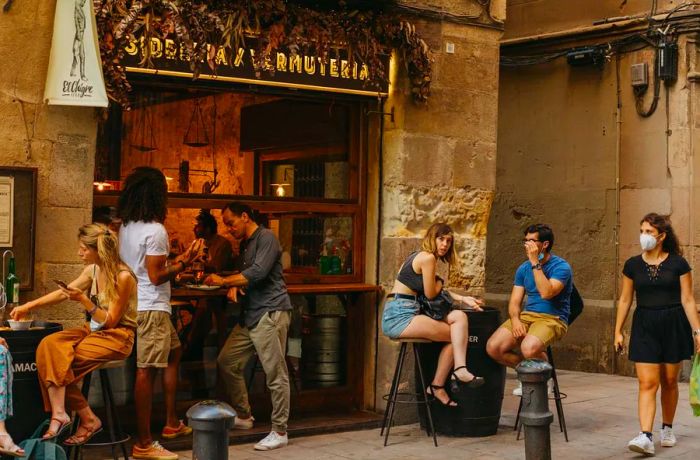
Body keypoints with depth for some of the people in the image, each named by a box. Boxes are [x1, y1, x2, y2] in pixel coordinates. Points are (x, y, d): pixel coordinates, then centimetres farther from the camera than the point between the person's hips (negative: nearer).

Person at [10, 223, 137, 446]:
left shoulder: (123, 277, -18)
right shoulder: (93, 270, 5)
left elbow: (110, 321, -17)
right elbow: (63, 293, 15)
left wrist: (83, 300, -24)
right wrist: (28, 306, 11)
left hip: (117, 336, -7)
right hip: (95, 330, 8)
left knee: (59, 360, -21)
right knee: (49, 345, -19)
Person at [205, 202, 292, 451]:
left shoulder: (266, 238, -9)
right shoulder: (245, 244, 19)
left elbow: (258, 272, -20)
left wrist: (224, 281, -12)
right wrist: (234, 286, 3)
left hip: (270, 312, -10)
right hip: (251, 314, 10)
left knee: (275, 374, -6)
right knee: (226, 361, 10)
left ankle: (279, 432, 0)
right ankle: (243, 416, 23)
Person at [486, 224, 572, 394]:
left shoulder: (561, 267, -6)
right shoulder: (523, 268, 13)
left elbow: (546, 293, -23)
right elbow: (514, 301, 9)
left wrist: (535, 263, -19)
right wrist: (515, 319, -13)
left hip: (553, 319, -6)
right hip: (526, 316, 6)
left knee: (529, 348, -36)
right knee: (493, 347, -17)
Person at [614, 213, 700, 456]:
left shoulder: (678, 263, -3)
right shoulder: (632, 265, 3)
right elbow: (625, 300, 9)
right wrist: (618, 331, 8)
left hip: (673, 325, -1)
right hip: (644, 326, 1)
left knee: (669, 381, 10)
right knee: (647, 383, -8)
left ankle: (667, 429, 29)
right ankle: (646, 437, -15)